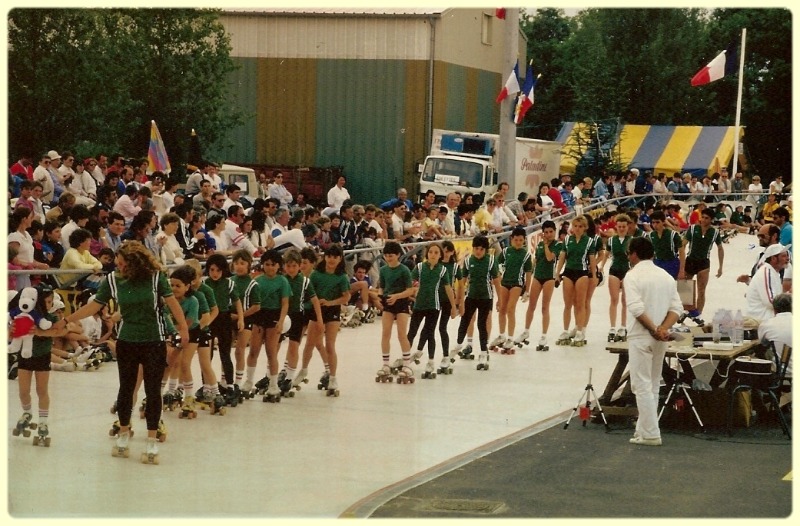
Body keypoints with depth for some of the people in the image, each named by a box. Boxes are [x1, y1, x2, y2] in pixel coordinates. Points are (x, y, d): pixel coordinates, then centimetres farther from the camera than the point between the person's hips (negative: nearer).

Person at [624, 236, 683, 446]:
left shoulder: (633, 275, -9)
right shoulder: (666, 276, 11)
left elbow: (636, 307, -22)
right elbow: (677, 308, 3)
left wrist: (653, 329, -16)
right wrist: (663, 328, -8)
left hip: (641, 336, -7)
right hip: (660, 339, 7)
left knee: (642, 386, -4)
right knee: (653, 385, 16)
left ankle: (650, 434, -7)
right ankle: (644, 429, 22)